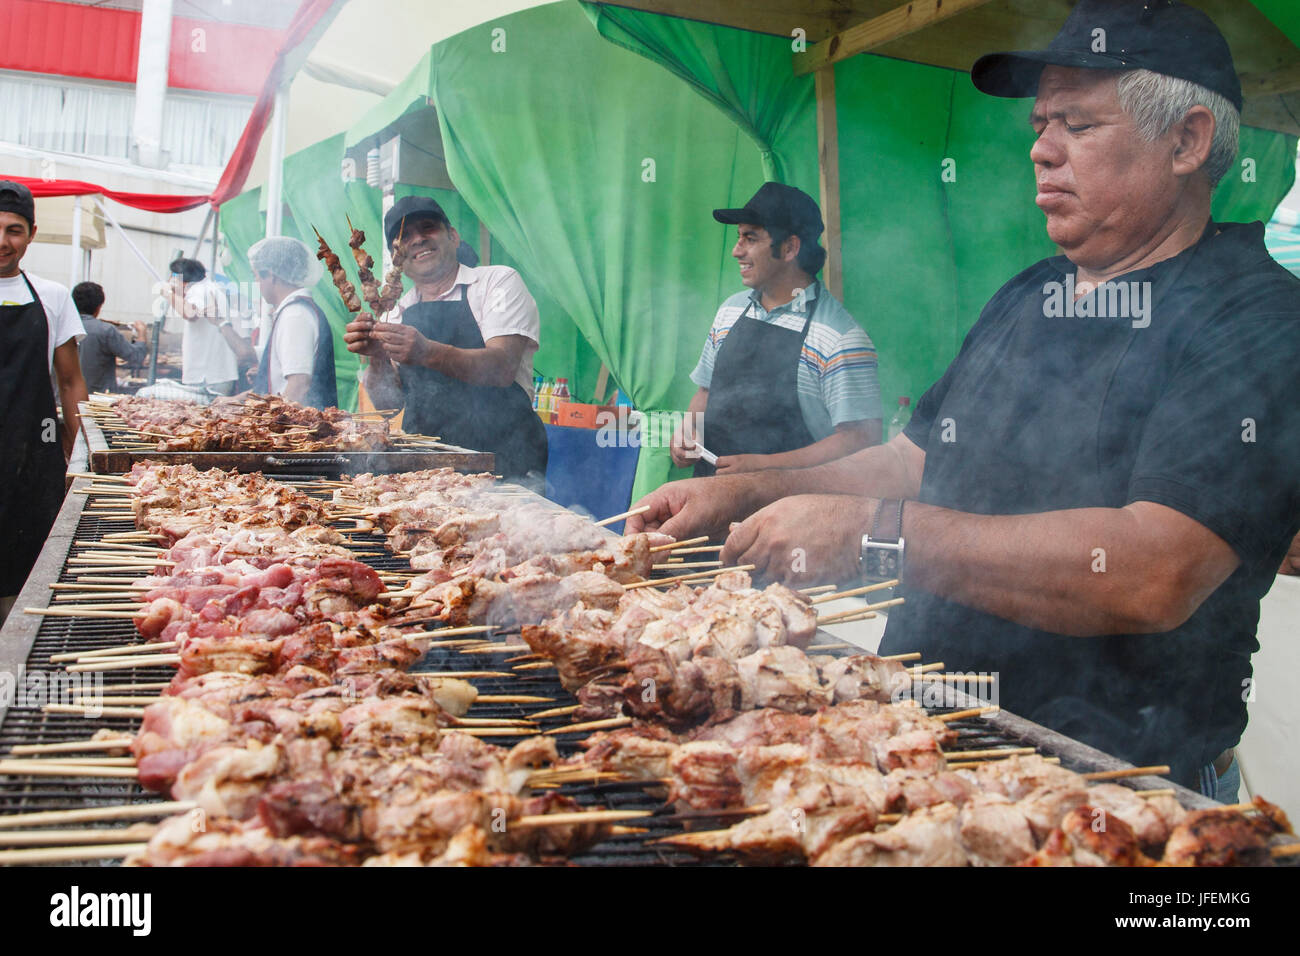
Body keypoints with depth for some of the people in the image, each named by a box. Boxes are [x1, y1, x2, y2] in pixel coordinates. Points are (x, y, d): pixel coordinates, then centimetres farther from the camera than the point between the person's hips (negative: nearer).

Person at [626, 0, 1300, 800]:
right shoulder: (1025, 300, 13)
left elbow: (1155, 576, -26)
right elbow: (917, 461, 19)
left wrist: (874, 531, -27)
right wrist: (742, 495, 7)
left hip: (1103, 781, -6)